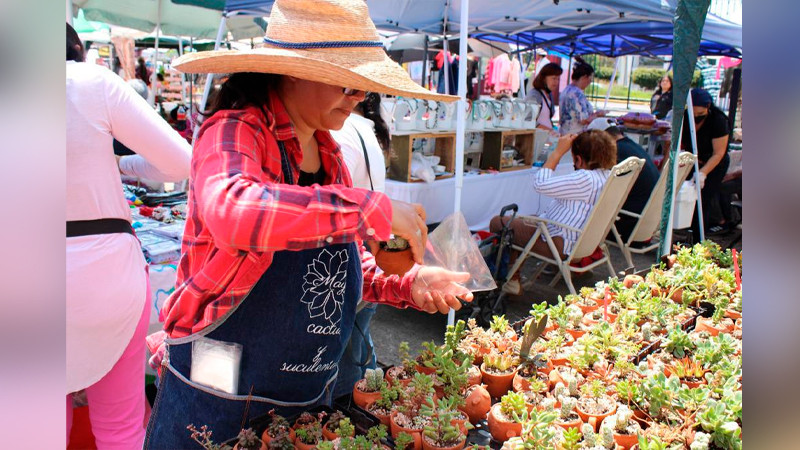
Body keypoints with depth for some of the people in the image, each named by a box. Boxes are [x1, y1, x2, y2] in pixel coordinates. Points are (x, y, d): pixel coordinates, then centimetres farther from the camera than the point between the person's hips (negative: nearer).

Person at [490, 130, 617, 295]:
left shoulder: (585, 179, -28)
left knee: (497, 223, 1)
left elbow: (540, 184, -27)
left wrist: (558, 151, -20)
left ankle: (512, 280, 13)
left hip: (560, 244, -10)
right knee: (520, 221, 29)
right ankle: (513, 276, 30)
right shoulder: (608, 175, 2)